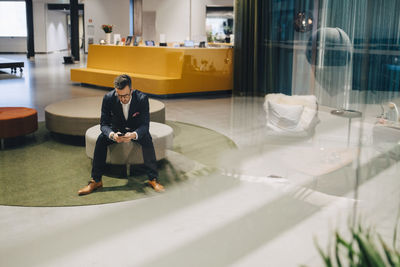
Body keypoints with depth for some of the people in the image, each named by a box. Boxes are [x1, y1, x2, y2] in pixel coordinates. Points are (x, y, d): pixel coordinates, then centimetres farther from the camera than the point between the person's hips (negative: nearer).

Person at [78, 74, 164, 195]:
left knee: (147, 140, -33)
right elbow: (104, 123, -18)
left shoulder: (142, 98, -26)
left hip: (136, 130, -1)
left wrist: (134, 135, -48)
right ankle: (96, 181, -20)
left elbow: (145, 125, -25)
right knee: (101, 139, -27)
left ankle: (153, 179, -23)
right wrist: (112, 135, -42)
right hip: (117, 129, 1)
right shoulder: (108, 98, -22)